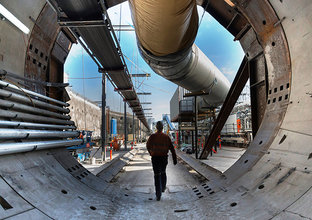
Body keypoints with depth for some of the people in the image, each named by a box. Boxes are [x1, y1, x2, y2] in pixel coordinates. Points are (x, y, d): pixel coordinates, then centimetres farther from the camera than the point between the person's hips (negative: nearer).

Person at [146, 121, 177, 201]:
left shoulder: (152, 136, -6)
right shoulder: (166, 137, -2)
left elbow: (148, 146, 10)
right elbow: (172, 148, -3)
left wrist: (151, 153, 28)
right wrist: (174, 159, 0)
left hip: (155, 158, -2)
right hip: (164, 158, 3)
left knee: (157, 175, 0)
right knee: (163, 172, 26)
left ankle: (158, 195, -4)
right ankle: (163, 187, 41)